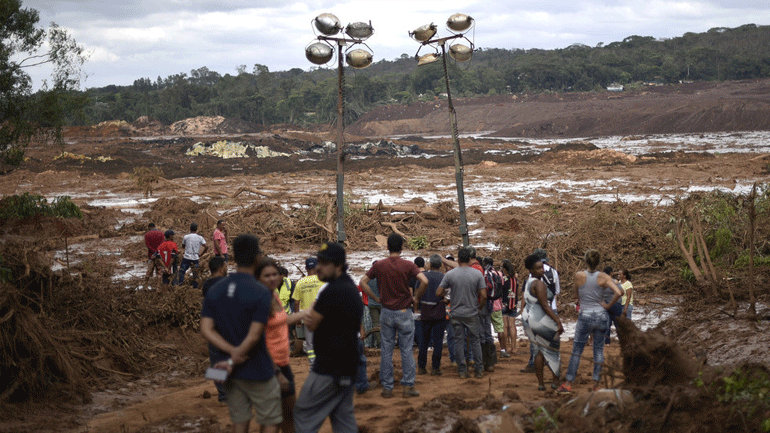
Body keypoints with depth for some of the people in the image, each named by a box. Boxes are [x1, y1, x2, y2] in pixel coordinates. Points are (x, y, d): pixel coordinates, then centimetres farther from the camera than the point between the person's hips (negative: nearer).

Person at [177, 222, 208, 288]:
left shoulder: (186, 237, -3)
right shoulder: (200, 237, -2)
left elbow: (183, 246, 14)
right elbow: (206, 247, -7)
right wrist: (200, 255, 3)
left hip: (186, 258, -1)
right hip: (196, 258, 1)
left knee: (181, 272, 7)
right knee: (195, 274, 8)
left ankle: (179, 285, 2)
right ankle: (195, 287, 9)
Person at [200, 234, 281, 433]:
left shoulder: (214, 291, 1)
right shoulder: (262, 293, -18)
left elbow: (206, 330, -5)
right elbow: (254, 336, -21)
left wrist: (232, 352, -11)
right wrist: (233, 361, -12)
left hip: (231, 372, 6)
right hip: (258, 372, -6)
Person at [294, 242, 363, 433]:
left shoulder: (333, 290, -19)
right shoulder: (351, 287, 13)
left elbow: (311, 324, -12)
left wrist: (310, 313, 7)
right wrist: (313, 316, -2)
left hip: (329, 367, -10)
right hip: (347, 366, 10)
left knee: (304, 413, -2)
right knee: (344, 416, 12)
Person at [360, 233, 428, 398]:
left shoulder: (379, 265, -1)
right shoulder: (408, 265, -8)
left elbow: (363, 282, -1)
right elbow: (424, 281, -19)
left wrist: (376, 298, 4)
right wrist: (416, 298, -5)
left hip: (386, 312, 2)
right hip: (404, 312, -2)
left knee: (386, 350, 7)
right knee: (406, 350, 5)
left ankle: (387, 387, 9)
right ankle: (408, 386, 4)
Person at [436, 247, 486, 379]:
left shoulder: (449, 274, -7)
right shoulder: (477, 274, -6)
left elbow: (438, 293, -5)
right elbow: (483, 295, -8)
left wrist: (447, 292, 16)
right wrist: (482, 306, 10)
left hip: (456, 314, 0)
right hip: (472, 313, 0)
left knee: (459, 342, 7)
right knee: (475, 341, 10)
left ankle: (462, 371, 10)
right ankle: (479, 370, 13)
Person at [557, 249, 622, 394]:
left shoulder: (579, 275, -6)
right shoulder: (604, 277, -6)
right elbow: (619, 293, -16)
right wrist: (607, 305, -5)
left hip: (585, 317, -1)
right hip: (601, 316, 1)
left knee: (576, 351, 6)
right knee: (598, 350, 12)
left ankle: (568, 384, 6)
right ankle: (596, 383, 13)